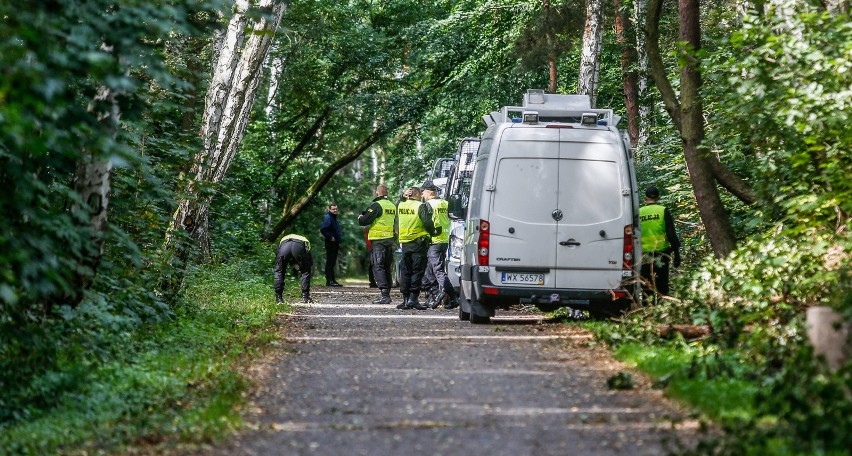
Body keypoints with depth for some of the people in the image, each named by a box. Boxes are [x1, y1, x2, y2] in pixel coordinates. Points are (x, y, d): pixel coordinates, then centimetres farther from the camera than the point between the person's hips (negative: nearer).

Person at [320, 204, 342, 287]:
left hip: (335, 244, 10)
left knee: (332, 262, 12)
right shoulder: (328, 218, -12)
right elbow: (322, 229, -24)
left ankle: (332, 280, 15)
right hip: (330, 243, -10)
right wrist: (330, 237, -18)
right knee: (330, 262, -9)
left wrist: (338, 242, 19)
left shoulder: (334, 218, 19)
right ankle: (329, 281, -10)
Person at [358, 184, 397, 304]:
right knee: (387, 268, 14)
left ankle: (384, 294, -17)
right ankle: (387, 294, 17)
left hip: (378, 240, -7)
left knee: (378, 267, -8)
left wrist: (360, 218, 6)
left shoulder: (376, 205, -11)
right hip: (390, 240, 7)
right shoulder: (392, 206, 14)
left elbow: (364, 221, -14)